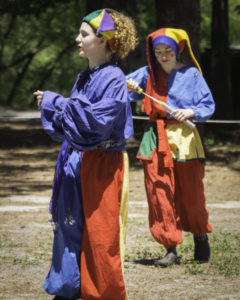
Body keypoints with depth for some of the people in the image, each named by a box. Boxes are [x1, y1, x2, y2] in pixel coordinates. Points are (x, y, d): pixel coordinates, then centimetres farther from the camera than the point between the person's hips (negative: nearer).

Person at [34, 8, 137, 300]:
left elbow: (98, 119, -23)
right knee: (71, 224, 11)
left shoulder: (114, 79, -14)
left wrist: (60, 103, -18)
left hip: (103, 164, -8)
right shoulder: (84, 78, 12)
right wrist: (51, 104, -1)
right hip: (78, 161, 8)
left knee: (101, 232, -3)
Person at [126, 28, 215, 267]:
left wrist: (191, 112, -16)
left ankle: (201, 238, 28)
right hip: (156, 140, 2)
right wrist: (129, 86, -19)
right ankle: (171, 249, 1)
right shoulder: (148, 74, 8)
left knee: (191, 194, 2)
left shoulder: (191, 74, 2)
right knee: (159, 195, -5)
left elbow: (208, 106, 3)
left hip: (184, 138, -2)